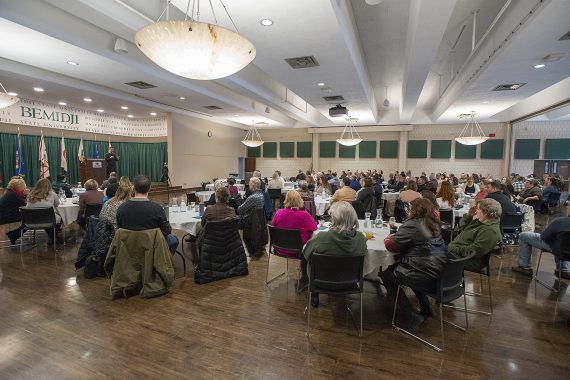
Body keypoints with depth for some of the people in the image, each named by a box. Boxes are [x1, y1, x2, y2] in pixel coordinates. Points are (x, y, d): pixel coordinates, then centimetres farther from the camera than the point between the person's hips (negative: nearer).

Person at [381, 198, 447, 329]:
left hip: (427, 277, -9)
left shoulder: (411, 225, -15)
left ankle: (412, 316, 11)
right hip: (440, 274, 9)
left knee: (387, 276, 11)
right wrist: (395, 237, 12)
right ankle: (425, 308, 37)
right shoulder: (434, 225, 10)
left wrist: (387, 239, 9)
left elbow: (391, 246, -13)